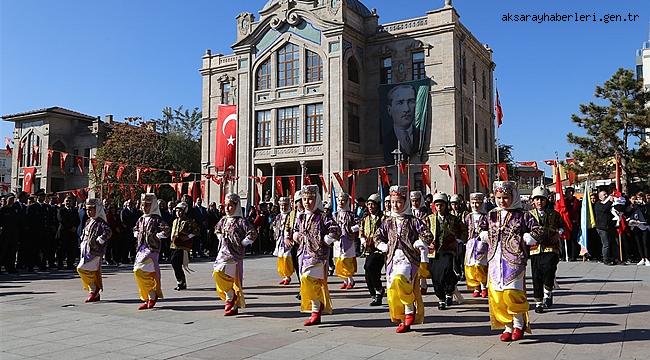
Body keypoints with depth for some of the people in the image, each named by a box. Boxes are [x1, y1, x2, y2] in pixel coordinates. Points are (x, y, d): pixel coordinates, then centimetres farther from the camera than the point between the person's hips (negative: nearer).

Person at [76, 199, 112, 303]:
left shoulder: (100, 222, -12)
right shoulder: (89, 222, 16)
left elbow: (108, 232, -27)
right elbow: (84, 234, 31)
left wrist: (98, 241, -21)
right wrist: (83, 242, 17)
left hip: (94, 251, -9)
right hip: (86, 251, 9)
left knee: (82, 269, -15)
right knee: (93, 272, 12)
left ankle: (94, 289, -2)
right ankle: (95, 294, 19)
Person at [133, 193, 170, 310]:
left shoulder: (156, 219, -9)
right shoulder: (141, 219, 13)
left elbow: (166, 230, -21)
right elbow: (135, 229, 33)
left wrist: (156, 236, -13)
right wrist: (137, 236, 16)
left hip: (152, 249, -8)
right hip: (141, 249, 8)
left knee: (139, 271, -16)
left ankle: (152, 295, -3)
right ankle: (148, 299, 17)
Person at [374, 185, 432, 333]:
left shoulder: (413, 221, 0)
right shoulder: (387, 222, 12)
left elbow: (427, 236, -3)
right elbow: (377, 237, 21)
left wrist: (415, 245, -6)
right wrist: (385, 247, 7)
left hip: (409, 258, -5)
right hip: (392, 259, 5)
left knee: (398, 279, -31)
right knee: (392, 291, 3)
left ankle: (410, 310, -12)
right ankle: (402, 320, 19)